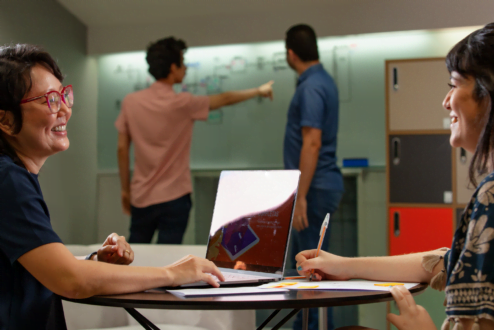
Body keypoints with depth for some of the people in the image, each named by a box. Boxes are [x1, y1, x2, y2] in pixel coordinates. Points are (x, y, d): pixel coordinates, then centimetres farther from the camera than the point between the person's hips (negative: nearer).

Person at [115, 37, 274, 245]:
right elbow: (225, 99, 4)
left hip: (141, 198, 4)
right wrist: (259, 92, 21)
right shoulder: (183, 104, -10)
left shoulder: (131, 102, -1)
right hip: (174, 197, -4)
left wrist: (125, 190, 14)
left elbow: (122, 149, 3)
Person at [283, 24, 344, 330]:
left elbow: (312, 143, -25)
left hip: (315, 188, -10)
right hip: (321, 182, 10)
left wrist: (300, 197, -26)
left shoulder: (311, 87, -19)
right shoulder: (323, 80, 12)